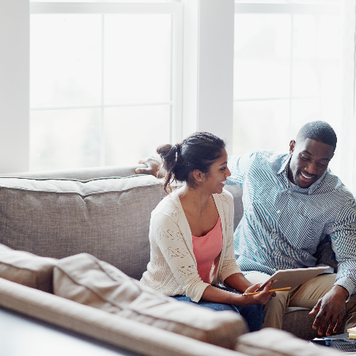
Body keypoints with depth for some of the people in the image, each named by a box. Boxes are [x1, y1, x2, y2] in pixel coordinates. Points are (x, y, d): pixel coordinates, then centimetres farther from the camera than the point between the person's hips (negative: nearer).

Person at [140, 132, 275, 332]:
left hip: (206, 288, 6)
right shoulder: (167, 218, -26)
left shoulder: (224, 201, -3)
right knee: (227, 314, -32)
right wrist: (241, 299, -37)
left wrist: (250, 290, -18)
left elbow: (227, 263, 3)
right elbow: (191, 286, -24)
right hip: (167, 297, -6)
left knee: (254, 309, -24)